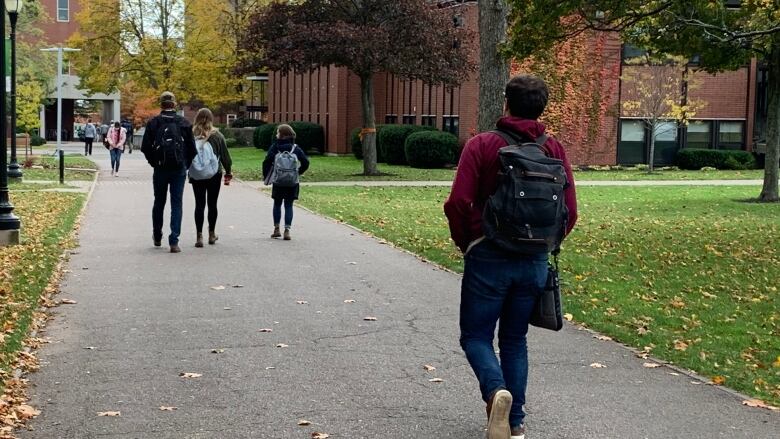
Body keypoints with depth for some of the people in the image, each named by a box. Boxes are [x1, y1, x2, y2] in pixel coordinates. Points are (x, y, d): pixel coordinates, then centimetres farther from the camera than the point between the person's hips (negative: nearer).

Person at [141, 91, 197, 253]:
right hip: (179, 170, -1)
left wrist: (154, 163, 11)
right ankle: (174, 241, -6)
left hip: (160, 169, 1)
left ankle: (157, 237, 28)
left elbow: (145, 147, -3)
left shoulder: (153, 123, -3)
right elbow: (192, 148, 0)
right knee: (176, 204, 1)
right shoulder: (184, 123, -2)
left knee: (159, 203, 17)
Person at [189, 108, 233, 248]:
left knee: (199, 205, 2)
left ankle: (199, 236, -4)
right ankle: (212, 234, 19)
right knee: (212, 204, 11)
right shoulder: (217, 136, -5)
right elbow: (225, 156, 0)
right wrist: (228, 172, 10)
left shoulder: (191, 135, -5)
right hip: (214, 174, 0)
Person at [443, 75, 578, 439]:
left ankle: (496, 391, -20)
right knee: (514, 340, 16)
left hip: (488, 258, -3)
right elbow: (570, 211, 0)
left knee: (475, 336, 8)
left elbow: (457, 203, -15)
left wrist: (465, 244, 2)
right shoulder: (554, 150, 2)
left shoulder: (482, 145, -8)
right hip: (535, 262, 4)